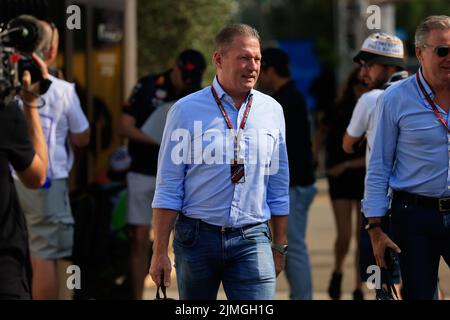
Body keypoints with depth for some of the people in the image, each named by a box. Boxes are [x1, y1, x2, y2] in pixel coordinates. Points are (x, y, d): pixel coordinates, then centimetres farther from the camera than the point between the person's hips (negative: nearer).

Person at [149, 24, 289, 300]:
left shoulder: (272, 110, 7)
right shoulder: (186, 110, -2)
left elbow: (279, 187, 13)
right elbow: (168, 188, -2)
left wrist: (280, 246, 13)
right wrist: (160, 252, -7)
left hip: (252, 239, 1)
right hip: (197, 236, -1)